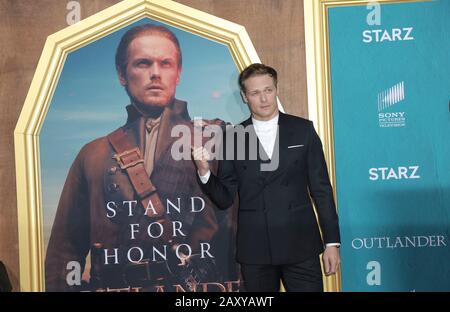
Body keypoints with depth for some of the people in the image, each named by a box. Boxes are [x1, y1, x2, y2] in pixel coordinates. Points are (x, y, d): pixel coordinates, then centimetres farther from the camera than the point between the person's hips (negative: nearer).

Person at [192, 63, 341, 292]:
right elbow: (224, 199, 3)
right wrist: (204, 171, -15)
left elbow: (321, 188, 4)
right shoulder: (233, 137, 2)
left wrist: (332, 242, 2)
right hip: (255, 249, 1)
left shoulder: (303, 130, 3)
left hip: (301, 245, 0)